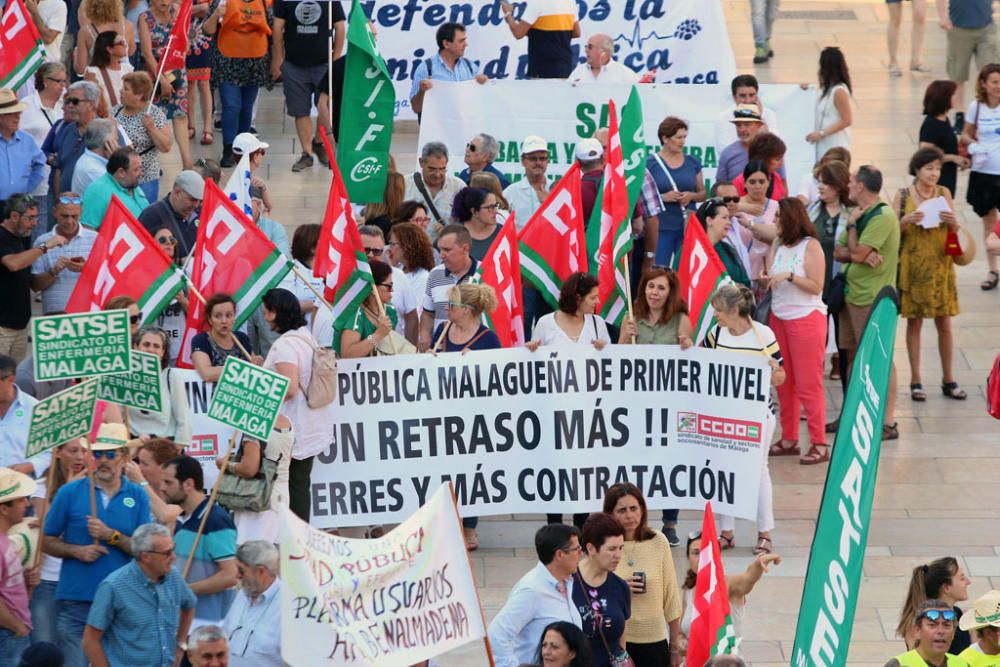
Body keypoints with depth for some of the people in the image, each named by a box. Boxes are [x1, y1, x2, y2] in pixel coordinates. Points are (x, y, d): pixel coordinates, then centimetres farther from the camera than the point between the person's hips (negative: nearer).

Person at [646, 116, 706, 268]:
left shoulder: (692, 163, 10)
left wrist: (691, 196, -5)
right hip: (660, 227, -3)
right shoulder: (650, 163, -1)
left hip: (687, 227, 3)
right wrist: (663, 197, -16)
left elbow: (703, 193, 16)